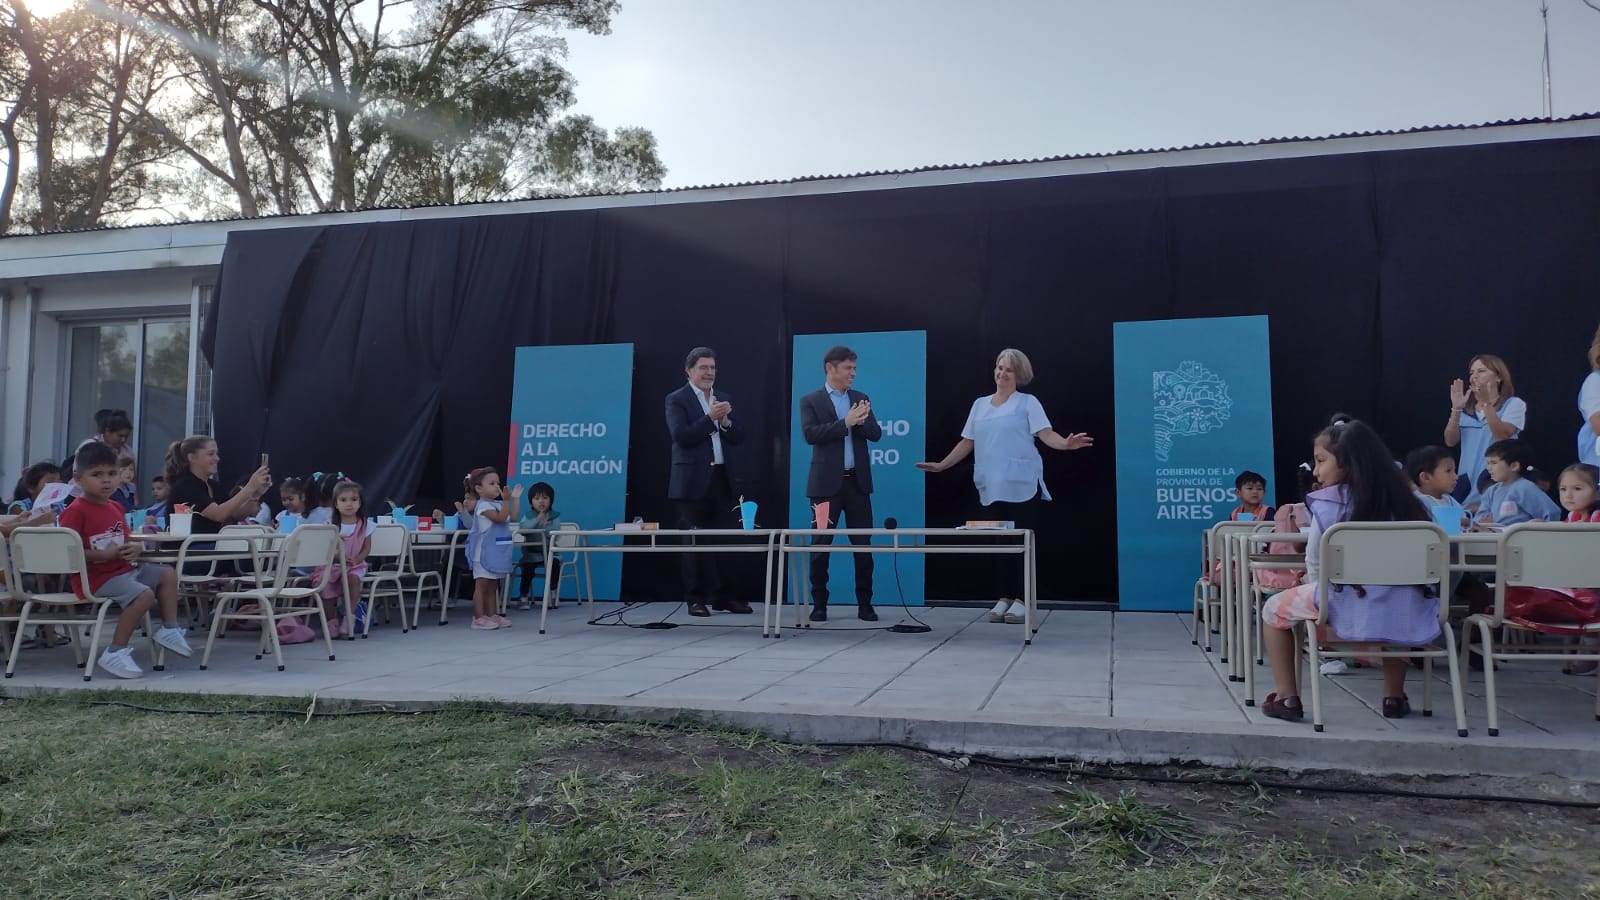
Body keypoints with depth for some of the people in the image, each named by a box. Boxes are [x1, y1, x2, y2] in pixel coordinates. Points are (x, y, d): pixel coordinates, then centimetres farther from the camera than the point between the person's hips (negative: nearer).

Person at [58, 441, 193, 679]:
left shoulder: (117, 508, 12)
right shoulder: (75, 512, -14)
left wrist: (133, 548, 1)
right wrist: (104, 555, -25)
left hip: (124, 568, 9)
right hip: (96, 577, -9)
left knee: (168, 574, 11)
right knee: (144, 594, -27)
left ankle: (169, 630, 17)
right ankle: (115, 652, -21)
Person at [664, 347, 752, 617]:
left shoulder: (724, 399, 15)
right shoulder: (676, 399, -1)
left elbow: (738, 438, 10)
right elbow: (681, 436, -14)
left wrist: (725, 421, -8)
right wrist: (710, 418, -19)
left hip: (721, 478, 5)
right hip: (693, 481, -5)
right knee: (694, 542, 1)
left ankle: (723, 597, 9)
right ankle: (696, 599, 8)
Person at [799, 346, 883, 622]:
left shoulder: (861, 399, 12)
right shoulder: (810, 401, 0)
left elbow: (875, 434, 4)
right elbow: (810, 434, -15)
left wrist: (859, 421, -16)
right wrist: (846, 422, -19)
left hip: (857, 481, 3)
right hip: (827, 482, -3)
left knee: (863, 545, 3)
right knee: (821, 545, 2)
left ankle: (864, 604, 11)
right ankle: (819, 604, 11)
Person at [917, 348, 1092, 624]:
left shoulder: (1027, 402, 3)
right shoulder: (980, 404, 16)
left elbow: (1046, 434, -8)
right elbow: (967, 442, 19)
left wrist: (1066, 443, -27)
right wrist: (942, 465, 15)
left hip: (1021, 485, -4)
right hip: (991, 487, 4)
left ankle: (1021, 599, 3)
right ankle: (1004, 598, 13)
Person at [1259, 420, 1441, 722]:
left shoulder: (1328, 504, -3)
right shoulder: (1403, 498, 12)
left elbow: (1315, 568, 3)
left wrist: (1316, 591, 25)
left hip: (1350, 612, -5)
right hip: (1406, 616, 5)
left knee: (1274, 609, 20)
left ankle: (1287, 698, 16)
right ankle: (1395, 697, 39)